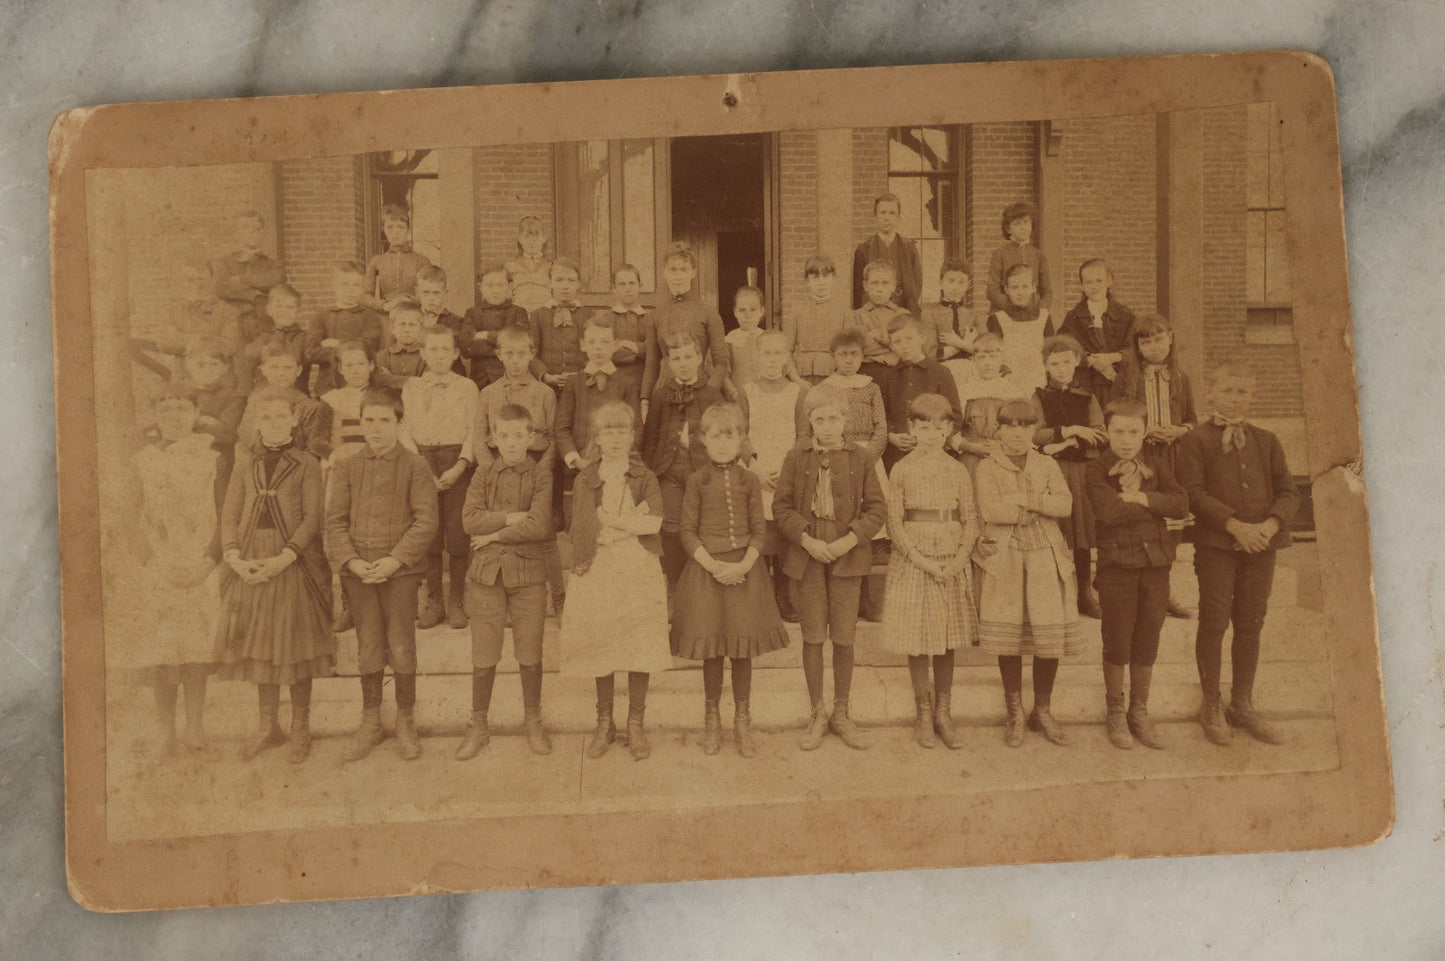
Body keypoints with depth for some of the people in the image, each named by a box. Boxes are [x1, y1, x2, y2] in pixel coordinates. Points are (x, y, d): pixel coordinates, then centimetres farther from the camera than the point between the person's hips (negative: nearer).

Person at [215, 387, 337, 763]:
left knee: (295, 643, 1)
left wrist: (283, 559, -18)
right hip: (251, 564, 3)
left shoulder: (306, 465, -1)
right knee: (259, 643, 8)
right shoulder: (245, 463, 10)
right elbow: (229, 514, 6)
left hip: (293, 560, -3)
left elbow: (313, 517, -8)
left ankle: (300, 728, 13)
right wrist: (234, 558, -9)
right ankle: (268, 724, 21)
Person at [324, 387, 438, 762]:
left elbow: (426, 520, -7)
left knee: (401, 649, 2)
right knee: (368, 649, 10)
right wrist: (351, 561, -10)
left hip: (400, 570, -2)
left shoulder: (415, 466, -1)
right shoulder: (347, 468, 8)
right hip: (358, 571, 3)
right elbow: (335, 521, 5)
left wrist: (395, 560, -16)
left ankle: (406, 722, 17)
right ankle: (370, 723, 22)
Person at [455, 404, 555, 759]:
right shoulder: (483, 475, 5)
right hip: (486, 573, 1)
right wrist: (513, 518, -16)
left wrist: (494, 534, -12)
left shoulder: (541, 475, -2)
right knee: (483, 657, 7)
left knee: (530, 655, 8)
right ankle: (478, 726, 21)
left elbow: (539, 526, -16)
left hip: (528, 572, -1)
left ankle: (533, 722, 25)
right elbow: (470, 520, -10)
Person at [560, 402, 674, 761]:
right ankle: (604, 723, 19)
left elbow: (654, 522, -10)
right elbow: (588, 530, -6)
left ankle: (636, 725, 12)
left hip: (639, 570, 0)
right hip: (598, 571, 1)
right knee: (601, 649, 5)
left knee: (640, 648, 0)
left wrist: (610, 522, -11)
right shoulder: (585, 480, 6)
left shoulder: (645, 478, 5)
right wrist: (631, 522, -11)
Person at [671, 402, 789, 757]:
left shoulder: (749, 481, 3)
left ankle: (742, 721, 18)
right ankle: (711, 721, 19)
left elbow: (759, 529, 3)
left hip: (743, 571, 1)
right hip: (706, 569, -1)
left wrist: (744, 565, -12)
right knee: (712, 651, 5)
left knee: (743, 650, 5)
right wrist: (711, 564, -13)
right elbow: (687, 529, -2)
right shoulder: (698, 480, 0)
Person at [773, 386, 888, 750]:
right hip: (807, 555, 0)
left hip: (847, 555, 0)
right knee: (813, 637, 4)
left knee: (844, 638, 3)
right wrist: (806, 539, -12)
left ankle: (841, 713, 18)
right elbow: (781, 506, 1)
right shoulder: (796, 458, 1)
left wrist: (850, 540, -12)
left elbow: (877, 507, 1)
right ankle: (817, 714, 17)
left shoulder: (861, 459, 2)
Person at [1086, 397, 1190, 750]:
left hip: (1155, 564, 4)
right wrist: (1155, 503, -11)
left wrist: (1140, 497, -18)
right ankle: (1115, 714, 19)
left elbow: (1181, 504, -7)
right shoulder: (1097, 469, -5)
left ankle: (1140, 713, 24)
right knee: (1117, 643, 4)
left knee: (1147, 643, 10)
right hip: (1117, 565, -4)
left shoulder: (1155, 466, 8)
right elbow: (1108, 510, -22)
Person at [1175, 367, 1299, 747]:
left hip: (1261, 544, 4)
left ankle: (1242, 704, 21)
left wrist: (1271, 524, -11)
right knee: (1214, 622, -1)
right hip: (1215, 544, -4)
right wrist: (1235, 524, -19)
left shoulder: (1266, 441, 12)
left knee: (1251, 625, 9)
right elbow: (1193, 492, -11)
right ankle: (1212, 706, 12)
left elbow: (1288, 490, 8)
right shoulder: (1196, 440, -1)